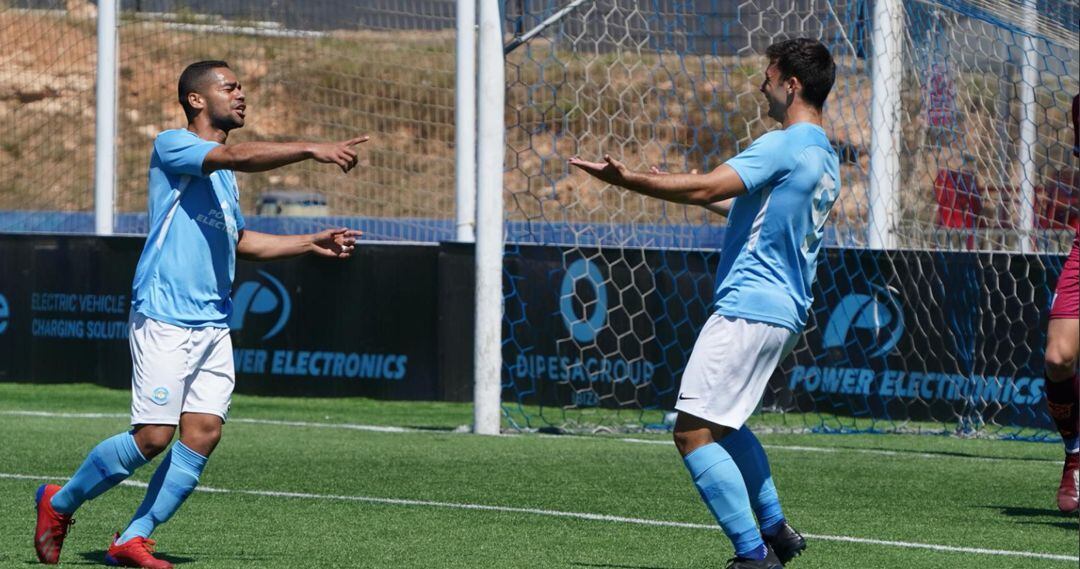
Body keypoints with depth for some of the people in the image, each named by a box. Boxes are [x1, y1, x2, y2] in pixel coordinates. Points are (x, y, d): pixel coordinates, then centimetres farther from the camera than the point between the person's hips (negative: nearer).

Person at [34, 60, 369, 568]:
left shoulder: (225, 175, 22)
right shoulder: (172, 145, -4)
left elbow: (238, 241, 34)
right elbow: (235, 155, -22)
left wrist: (312, 243, 25)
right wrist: (311, 150, -31)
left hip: (214, 323, 8)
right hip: (164, 319, -8)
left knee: (203, 434, -5)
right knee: (153, 436, -12)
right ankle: (59, 504, 9)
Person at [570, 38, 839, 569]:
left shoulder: (783, 147, -15)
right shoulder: (824, 158, 15)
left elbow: (706, 188, -26)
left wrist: (627, 178, -27)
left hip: (748, 308, -11)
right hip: (783, 311, 11)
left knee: (693, 431, -11)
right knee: (722, 423, 27)